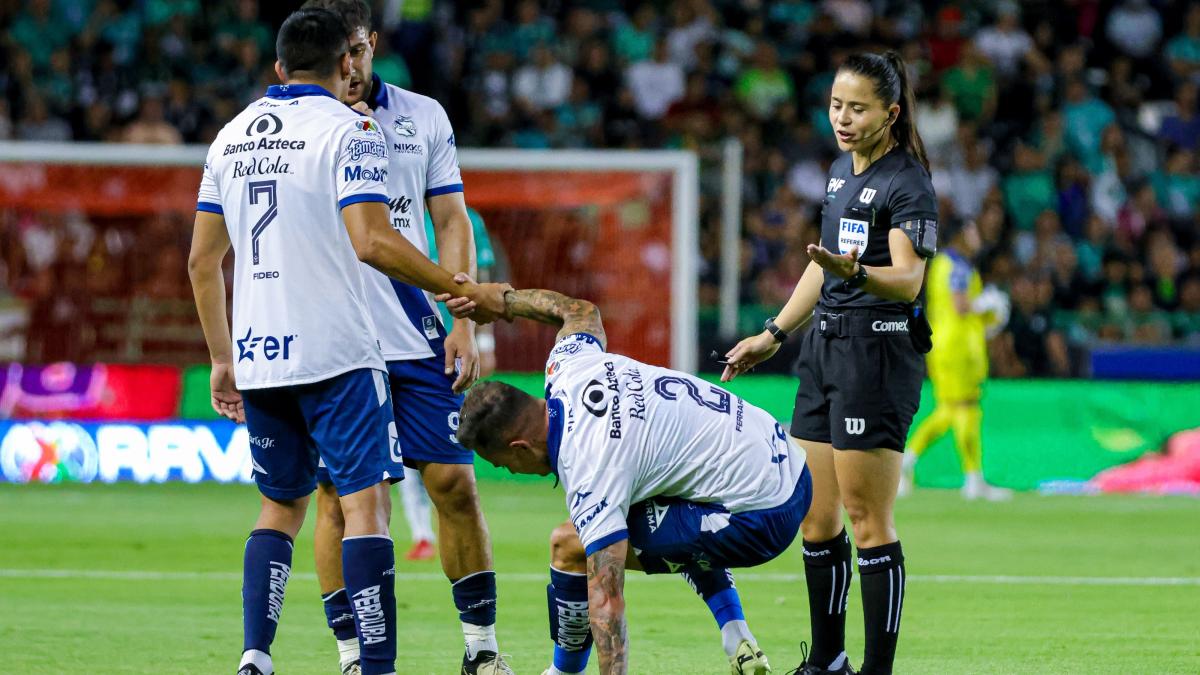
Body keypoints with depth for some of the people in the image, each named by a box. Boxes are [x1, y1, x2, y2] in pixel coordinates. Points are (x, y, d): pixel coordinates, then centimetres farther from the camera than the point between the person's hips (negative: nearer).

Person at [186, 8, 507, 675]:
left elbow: (202, 260, 15)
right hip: (336, 354, -6)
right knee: (366, 500, -5)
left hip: (256, 356, 6)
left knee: (281, 504, 17)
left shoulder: (232, 136, 14)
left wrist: (222, 361, 22)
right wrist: (462, 291, -10)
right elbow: (371, 241, -17)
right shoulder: (347, 129, -5)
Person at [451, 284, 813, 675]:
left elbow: (606, 600, -28)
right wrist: (504, 300, 39)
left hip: (761, 518, -10)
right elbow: (582, 311, 26)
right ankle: (738, 643, 24)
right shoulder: (568, 365, 0)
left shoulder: (590, 470, -22)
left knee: (570, 546, -8)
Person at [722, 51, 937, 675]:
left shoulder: (907, 183, -12)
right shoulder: (841, 170, 14)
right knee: (814, 517, 11)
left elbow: (907, 279, -22)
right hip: (825, 344, 9)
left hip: (879, 350, -9)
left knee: (867, 520, -8)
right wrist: (774, 335, 28)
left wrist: (855, 271, -40)